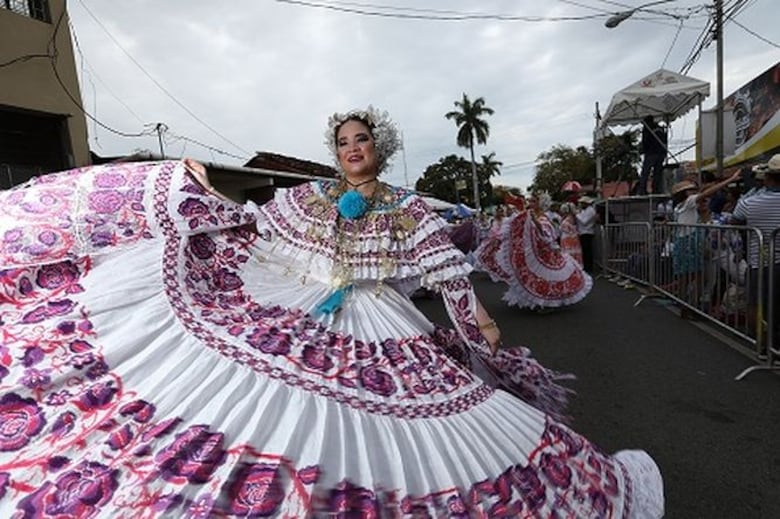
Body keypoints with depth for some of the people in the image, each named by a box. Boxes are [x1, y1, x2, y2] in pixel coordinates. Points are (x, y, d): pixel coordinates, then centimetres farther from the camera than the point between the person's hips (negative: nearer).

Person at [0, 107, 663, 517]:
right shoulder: (307, 196, 11)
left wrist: (481, 320, -2)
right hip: (287, 309, 3)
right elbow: (252, 226, 19)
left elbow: (446, 268, 3)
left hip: (371, 326, -2)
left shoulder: (409, 209, 5)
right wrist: (203, 192, 19)